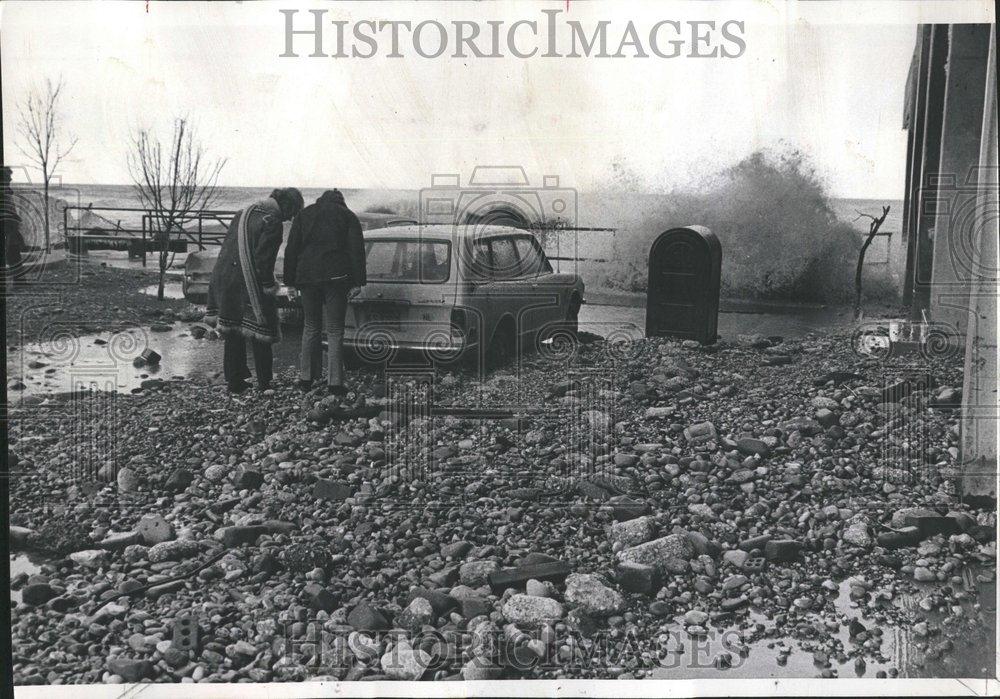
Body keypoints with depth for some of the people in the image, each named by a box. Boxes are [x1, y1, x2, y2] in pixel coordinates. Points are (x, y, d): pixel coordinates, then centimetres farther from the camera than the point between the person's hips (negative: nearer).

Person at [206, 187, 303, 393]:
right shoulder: (272, 222, -13)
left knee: (233, 336, 15)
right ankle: (264, 385, 9)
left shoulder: (244, 213, 14)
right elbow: (263, 259, -19)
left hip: (224, 280, 8)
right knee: (259, 337, 3)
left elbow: (226, 248, 17)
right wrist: (269, 287, -9)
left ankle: (234, 382, 21)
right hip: (249, 286, -8)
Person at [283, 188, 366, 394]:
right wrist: (357, 282, -3)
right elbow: (356, 250, -1)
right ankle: (335, 382, -3)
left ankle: (306, 378, 15)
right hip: (336, 277, -2)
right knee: (335, 331, 1)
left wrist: (291, 281, 11)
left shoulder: (303, 215, 14)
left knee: (310, 327, 14)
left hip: (307, 277, 2)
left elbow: (291, 250, 10)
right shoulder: (348, 216, 8)